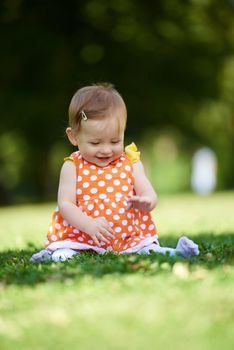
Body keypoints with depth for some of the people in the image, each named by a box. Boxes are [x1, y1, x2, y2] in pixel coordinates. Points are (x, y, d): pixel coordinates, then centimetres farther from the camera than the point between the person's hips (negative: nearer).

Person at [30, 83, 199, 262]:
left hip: (129, 236, 3)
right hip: (81, 237, -2)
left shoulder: (130, 162, 6)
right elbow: (65, 203, -7)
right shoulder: (73, 167, 0)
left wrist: (146, 202, -26)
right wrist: (89, 225, -25)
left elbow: (149, 193, 2)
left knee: (148, 247, -22)